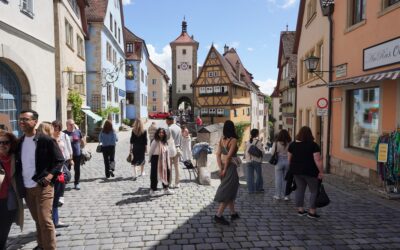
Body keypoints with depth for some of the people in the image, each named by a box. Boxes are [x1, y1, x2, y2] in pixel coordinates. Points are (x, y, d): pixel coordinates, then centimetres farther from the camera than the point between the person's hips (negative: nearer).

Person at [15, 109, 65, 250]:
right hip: (26, 188, 6)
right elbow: (17, 163, 17)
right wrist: (19, 182, 5)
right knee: (37, 220, 18)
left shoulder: (46, 140, -10)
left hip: (42, 186, -5)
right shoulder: (20, 142, 7)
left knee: (45, 220, -7)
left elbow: (59, 160, -7)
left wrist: (50, 176, -18)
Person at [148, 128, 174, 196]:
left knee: (166, 174, 11)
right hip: (156, 159, -6)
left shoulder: (165, 142, 7)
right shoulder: (155, 141, -12)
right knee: (154, 175, 2)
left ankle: (166, 189, 25)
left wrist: (168, 161, 9)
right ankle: (152, 190, 16)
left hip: (164, 160, 6)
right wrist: (150, 159, 1)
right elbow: (151, 151, -6)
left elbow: (166, 152, 11)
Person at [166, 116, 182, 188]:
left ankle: (170, 183, 6)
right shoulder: (178, 128, 9)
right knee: (177, 166, 9)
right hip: (177, 148, 7)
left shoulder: (170, 128, -13)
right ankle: (177, 183, 14)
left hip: (171, 149, -7)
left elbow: (168, 139, -15)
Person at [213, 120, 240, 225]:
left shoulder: (221, 139, 4)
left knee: (231, 190, 19)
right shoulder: (233, 140, -14)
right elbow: (229, 156, -19)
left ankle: (233, 213, 30)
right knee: (228, 192, 1)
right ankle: (218, 215, 0)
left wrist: (221, 168, -1)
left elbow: (218, 154, 1)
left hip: (223, 167, 7)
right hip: (230, 167, -7)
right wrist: (225, 170, -13)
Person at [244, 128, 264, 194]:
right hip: (256, 160, -4)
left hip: (249, 161, 4)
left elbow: (245, 151, 9)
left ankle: (251, 190, 8)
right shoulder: (258, 141, -9)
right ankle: (258, 188, 19)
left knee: (250, 176, 6)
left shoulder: (247, 142, 6)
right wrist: (262, 155, 9)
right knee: (259, 175, 12)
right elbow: (261, 151, -12)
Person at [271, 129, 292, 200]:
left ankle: (278, 195, 14)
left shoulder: (276, 143, -9)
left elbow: (272, 153, -3)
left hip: (279, 161, -1)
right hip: (288, 161, 1)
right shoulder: (290, 143, -7)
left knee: (278, 179, 8)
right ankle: (285, 195, 16)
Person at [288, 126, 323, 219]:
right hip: (310, 172, -5)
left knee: (300, 189, 13)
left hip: (296, 171, 5)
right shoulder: (313, 145, -11)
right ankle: (312, 212, 9)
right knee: (314, 191, 8)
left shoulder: (293, 144, 4)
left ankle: (300, 209, 17)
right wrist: (321, 172, -8)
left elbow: (289, 158, 9)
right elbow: (317, 160, -16)